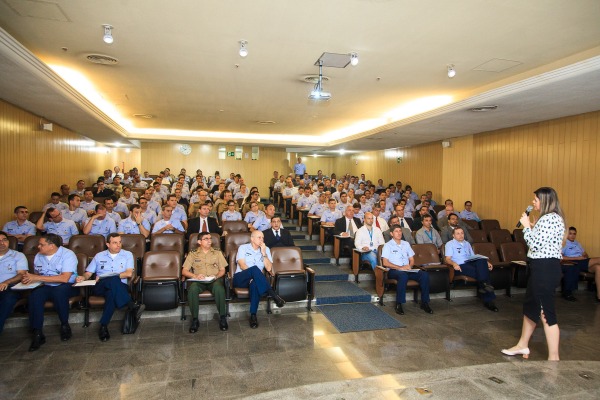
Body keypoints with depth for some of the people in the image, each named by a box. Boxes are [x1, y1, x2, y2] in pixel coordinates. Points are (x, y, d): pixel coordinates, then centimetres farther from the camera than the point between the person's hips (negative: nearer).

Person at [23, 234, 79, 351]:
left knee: (59, 291, -37)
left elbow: (64, 278, -22)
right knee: (34, 295, -27)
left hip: (67, 287, -5)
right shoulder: (38, 256, 8)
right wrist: (28, 278, -11)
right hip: (46, 287, 5)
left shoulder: (67, 254, -13)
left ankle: (64, 325, -15)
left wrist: (37, 278, -20)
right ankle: (37, 333, -21)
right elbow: (36, 275, 15)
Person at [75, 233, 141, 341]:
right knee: (114, 280, -36)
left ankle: (103, 326, -33)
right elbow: (88, 273, 18)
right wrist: (83, 277, -7)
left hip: (120, 286, 0)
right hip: (100, 287, 1)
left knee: (111, 293, -39)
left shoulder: (127, 254, 14)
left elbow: (129, 273, 1)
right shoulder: (99, 256, 22)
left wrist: (105, 276, -4)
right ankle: (130, 305, -38)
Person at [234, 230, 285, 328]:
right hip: (240, 278, -1)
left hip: (254, 280, 2)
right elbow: (242, 265, -7)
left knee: (255, 284, -39)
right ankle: (273, 294, -37)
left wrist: (264, 253, -6)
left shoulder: (266, 249, 13)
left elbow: (269, 268, 2)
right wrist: (254, 273, -19)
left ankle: (253, 315, -36)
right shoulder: (243, 248, 6)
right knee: (255, 269, -35)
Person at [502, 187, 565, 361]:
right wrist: (530, 227, 8)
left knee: (546, 314, -4)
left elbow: (535, 244, -22)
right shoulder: (548, 218, 16)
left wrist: (526, 226, -11)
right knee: (530, 306, 19)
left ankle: (554, 358, 7)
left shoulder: (550, 218, -17)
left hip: (545, 269, -11)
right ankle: (522, 345, 33)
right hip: (541, 268, 11)